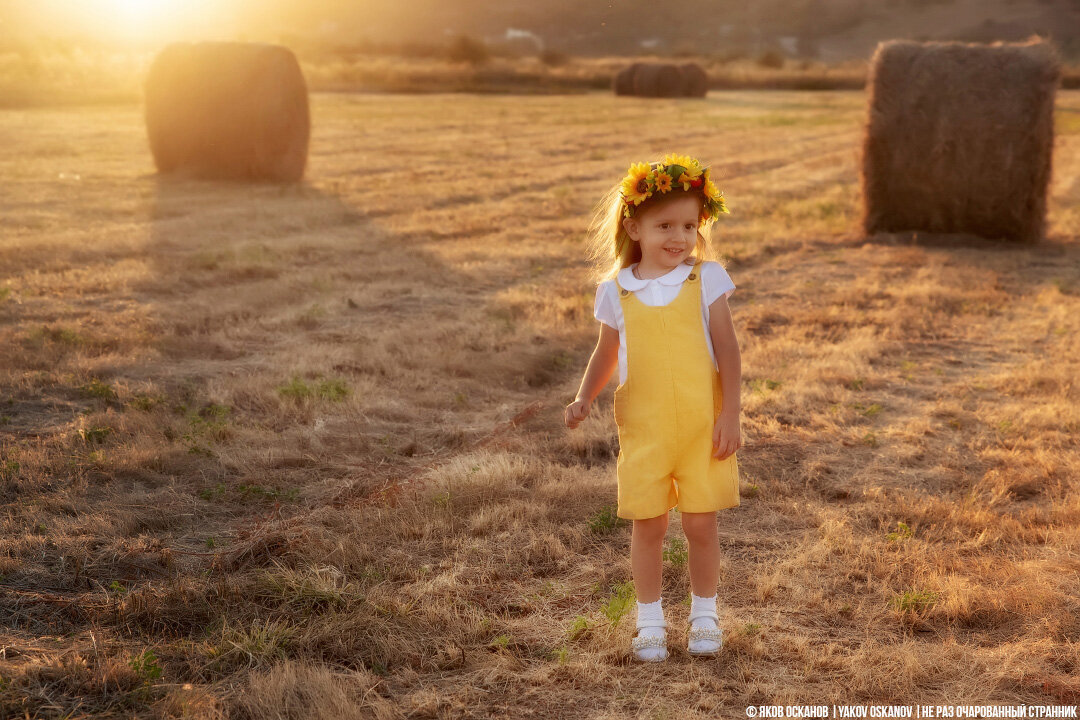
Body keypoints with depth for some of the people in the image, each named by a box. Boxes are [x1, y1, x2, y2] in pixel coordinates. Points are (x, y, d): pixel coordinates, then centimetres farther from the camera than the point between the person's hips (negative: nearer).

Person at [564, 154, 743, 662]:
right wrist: (584, 398, -1)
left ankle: (704, 615, 27)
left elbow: (727, 350, -2)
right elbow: (607, 351, 14)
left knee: (700, 523, 6)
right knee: (648, 525, 6)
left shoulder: (707, 279, -3)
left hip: (702, 426, -1)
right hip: (643, 429, 1)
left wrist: (730, 415, -7)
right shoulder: (616, 289, 1)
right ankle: (650, 621, 23)